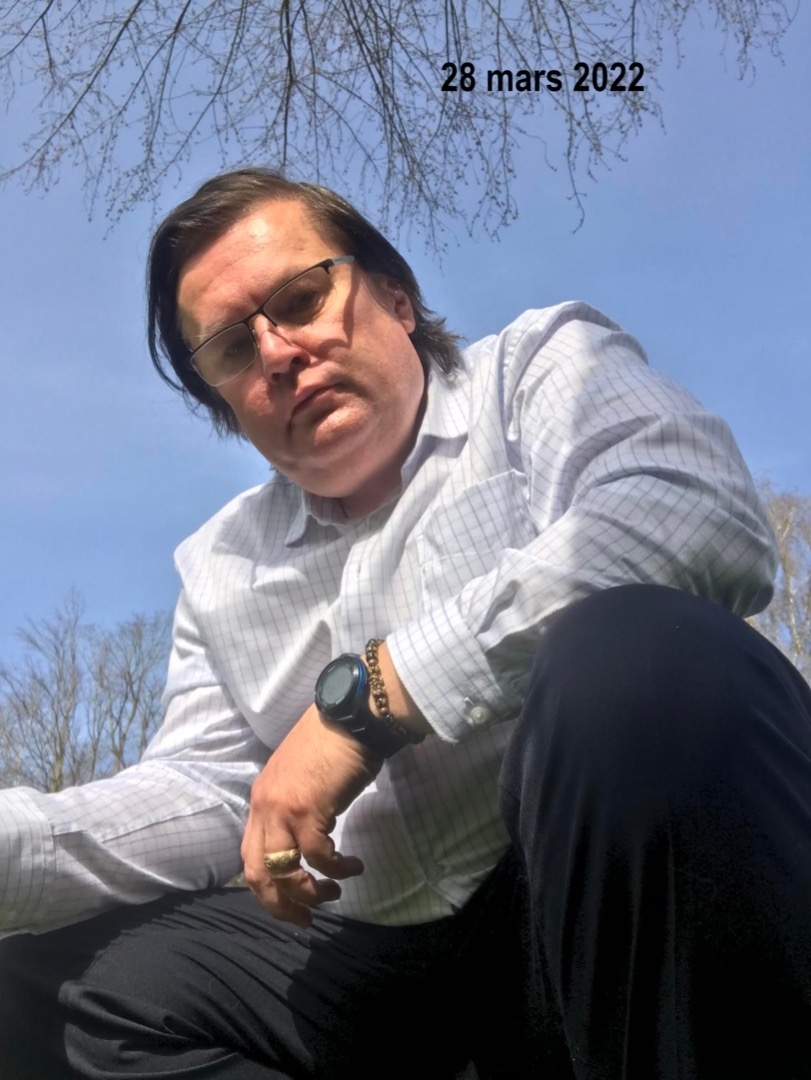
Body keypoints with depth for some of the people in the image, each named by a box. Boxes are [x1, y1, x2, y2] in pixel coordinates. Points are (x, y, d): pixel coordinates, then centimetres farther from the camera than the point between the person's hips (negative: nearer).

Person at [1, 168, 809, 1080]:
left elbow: (699, 522, -16)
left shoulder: (543, 361, 5)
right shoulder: (220, 567, 21)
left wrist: (365, 696, -14)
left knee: (639, 656, -34)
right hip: (393, 962, 6)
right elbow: (202, 794, 13)